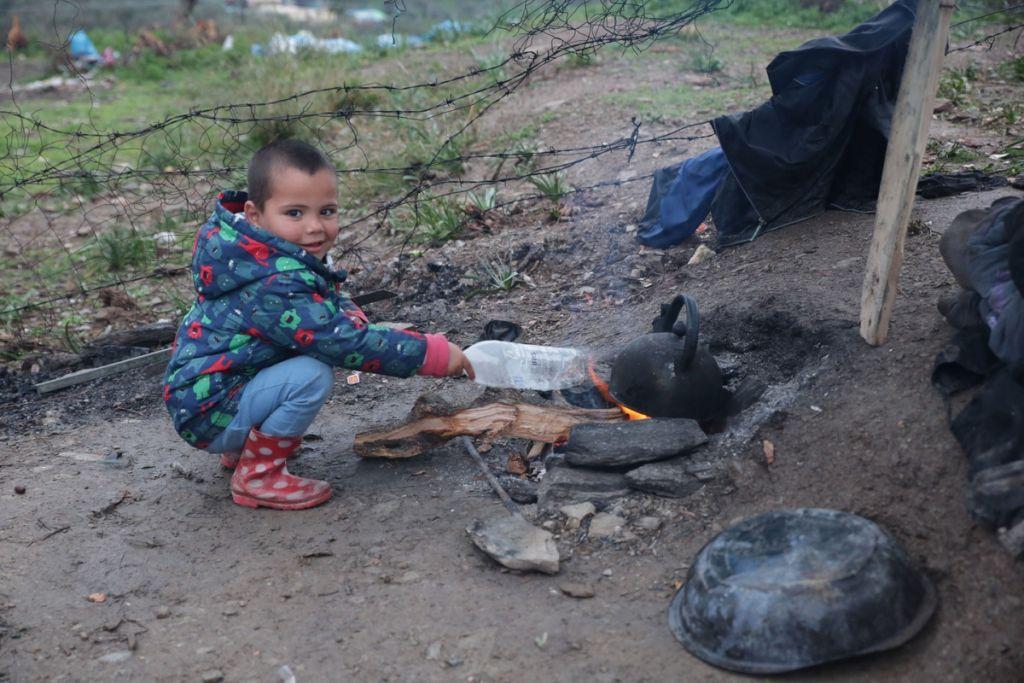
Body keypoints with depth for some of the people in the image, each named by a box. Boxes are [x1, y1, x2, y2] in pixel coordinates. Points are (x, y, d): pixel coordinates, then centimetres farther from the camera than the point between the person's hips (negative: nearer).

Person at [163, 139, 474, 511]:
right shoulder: (276, 286, -29)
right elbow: (345, 344, -29)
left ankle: (242, 449, 17)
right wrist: (433, 354, -23)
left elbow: (334, 300, 13)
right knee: (312, 375, -26)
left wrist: (354, 319, -10)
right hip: (206, 414, -10)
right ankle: (256, 475, -7)